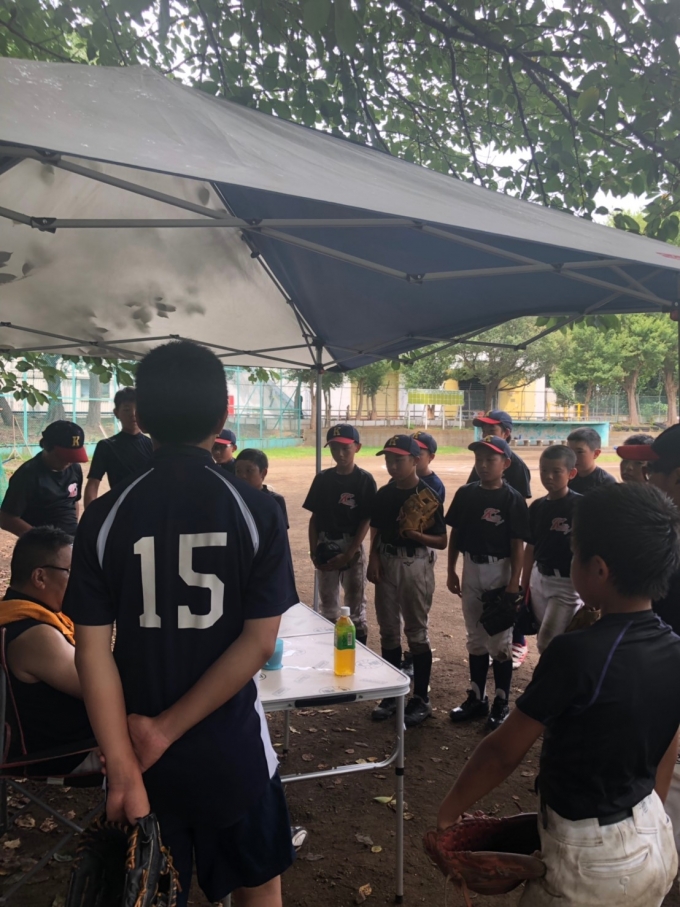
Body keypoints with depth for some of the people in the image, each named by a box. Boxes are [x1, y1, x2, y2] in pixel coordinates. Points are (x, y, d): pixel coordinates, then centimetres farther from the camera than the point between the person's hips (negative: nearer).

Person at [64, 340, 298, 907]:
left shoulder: (106, 517, -10)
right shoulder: (258, 511, -13)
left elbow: (92, 650, -12)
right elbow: (259, 642, -16)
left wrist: (123, 768, -10)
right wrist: (164, 730, -11)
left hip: (138, 755, 2)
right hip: (232, 750, -1)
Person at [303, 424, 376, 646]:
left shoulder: (365, 480, -7)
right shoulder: (323, 478, 3)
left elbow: (366, 521, -9)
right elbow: (314, 517, 6)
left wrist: (348, 555, -15)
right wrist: (313, 550, -4)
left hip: (352, 547, -3)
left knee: (355, 605, 6)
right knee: (327, 605, 13)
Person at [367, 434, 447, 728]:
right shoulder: (383, 494, 5)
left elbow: (442, 541, -9)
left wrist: (415, 534, -25)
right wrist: (374, 558, -3)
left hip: (416, 565, -5)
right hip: (386, 563, 5)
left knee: (416, 632, 3)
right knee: (388, 631, 12)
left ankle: (421, 698, 15)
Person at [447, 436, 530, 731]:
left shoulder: (512, 499, -11)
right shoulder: (465, 494, 2)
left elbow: (518, 545, -11)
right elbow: (455, 534, 9)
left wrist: (514, 583, -15)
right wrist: (451, 571, 7)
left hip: (499, 571, -5)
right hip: (471, 568, 5)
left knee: (500, 640, 3)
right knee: (475, 638, 15)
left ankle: (501, 703, 16)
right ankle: (476, 697, 27)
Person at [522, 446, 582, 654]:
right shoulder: (537, 506, 4)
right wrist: (524, 584, 13)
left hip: (567, 584, -6)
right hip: (539, 579, 6)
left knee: (548, 643, -6)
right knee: (545, 642, 15)